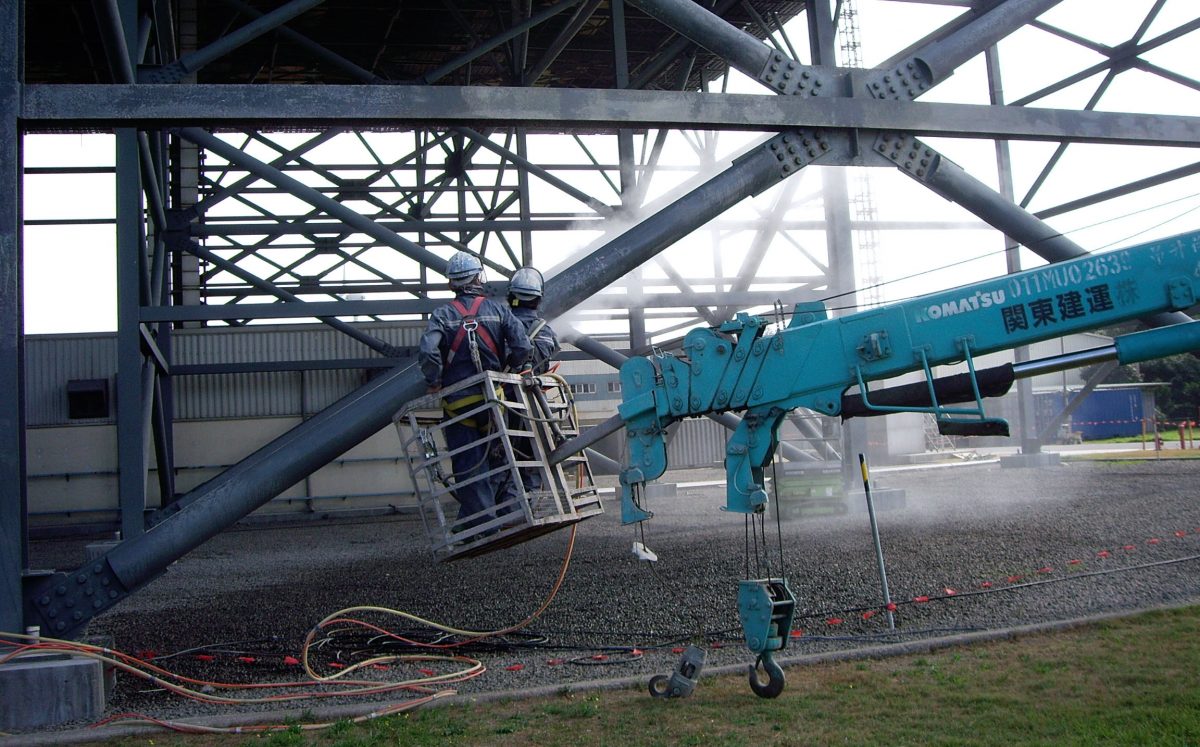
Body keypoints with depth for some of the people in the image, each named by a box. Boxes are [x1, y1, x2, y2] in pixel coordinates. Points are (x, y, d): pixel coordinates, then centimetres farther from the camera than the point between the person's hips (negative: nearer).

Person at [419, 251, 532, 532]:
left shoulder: (443, 314, -4)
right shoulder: (497, 309, 0)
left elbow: (428, 351, -20)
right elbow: (522, 348, -9)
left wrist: (433, 383, -5)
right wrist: (505, 370, 9)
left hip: (458, 402, -2)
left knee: (467, 464, 5)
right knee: (493, 459, 17)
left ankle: (478, 521, 6)